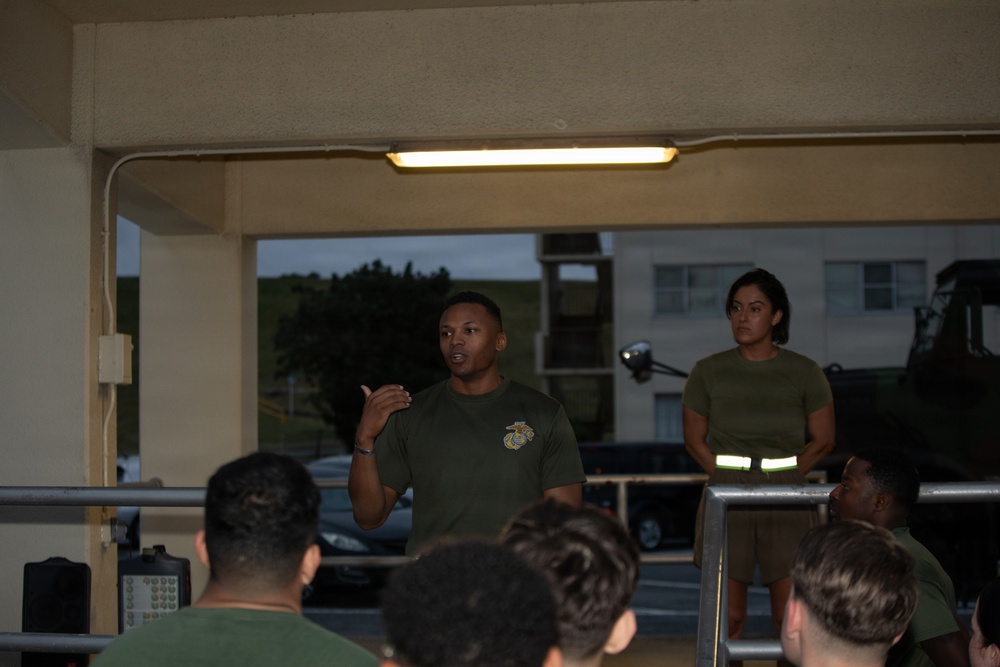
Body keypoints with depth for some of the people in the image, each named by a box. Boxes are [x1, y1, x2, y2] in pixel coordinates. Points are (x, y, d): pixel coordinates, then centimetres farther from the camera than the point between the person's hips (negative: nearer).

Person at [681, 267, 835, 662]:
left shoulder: (804, 373, 3)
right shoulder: (709, 372, 5)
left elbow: (823, 440, 6)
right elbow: (694, 439, 8)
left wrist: (781, 477, -1)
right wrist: (728, 479, -3)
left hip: (786, 500, 0)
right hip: (726, 499, 0)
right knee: (728, 618, 2)